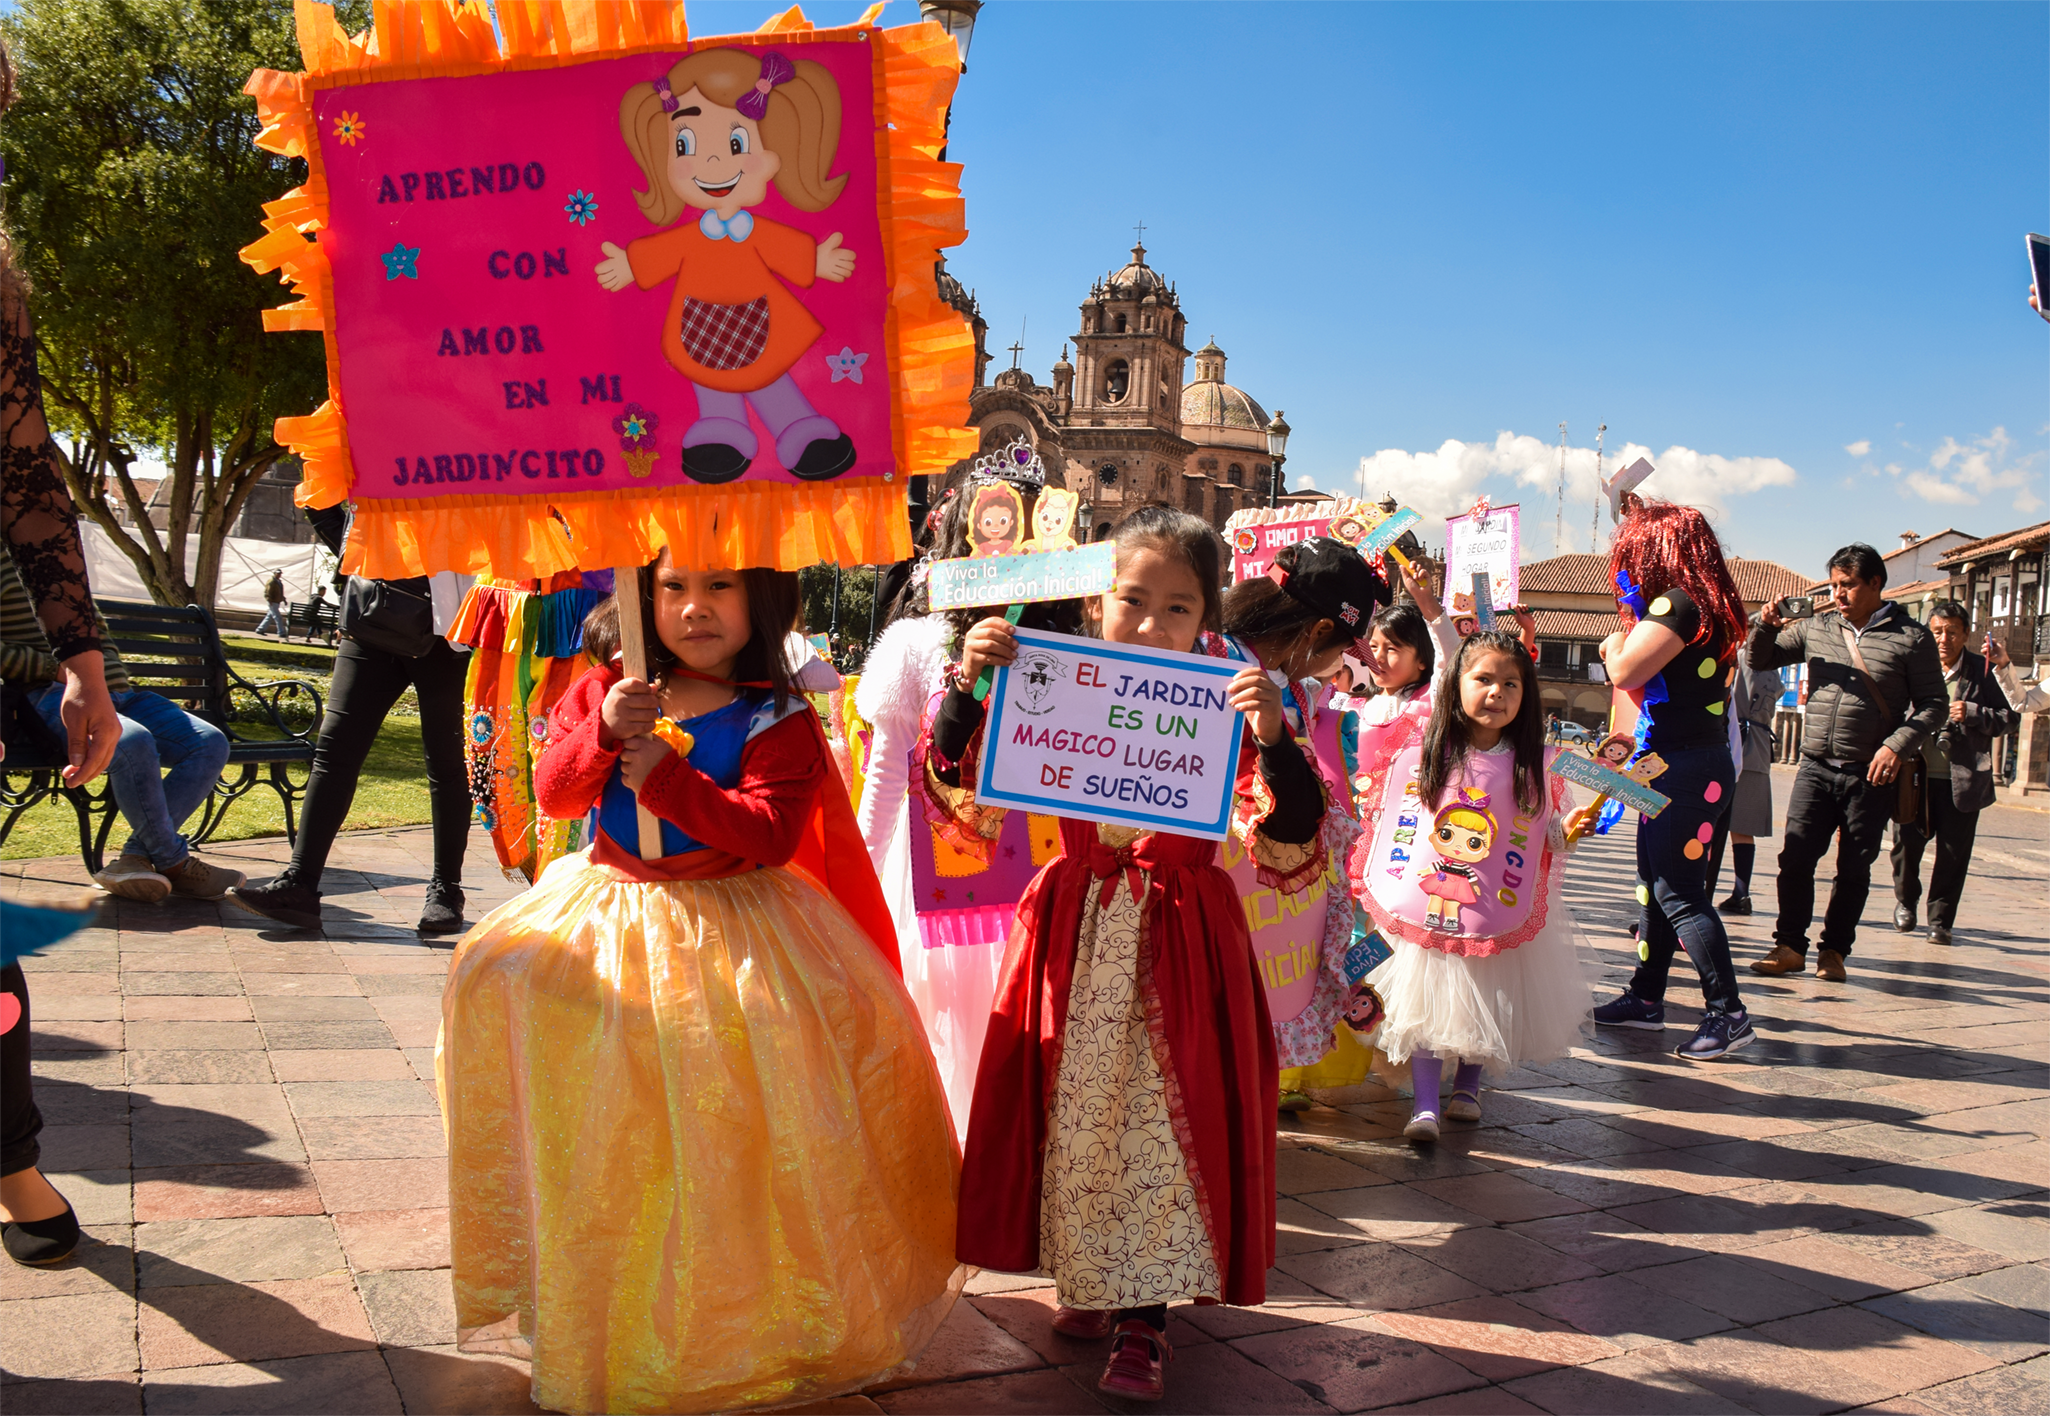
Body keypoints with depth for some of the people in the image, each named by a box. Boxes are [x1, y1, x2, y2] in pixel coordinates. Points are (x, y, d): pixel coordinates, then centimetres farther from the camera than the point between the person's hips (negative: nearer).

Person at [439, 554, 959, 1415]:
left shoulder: (778, 718, -7)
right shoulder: (605, 691, 7)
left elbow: (770, 834, -17)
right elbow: (554, 796, 1)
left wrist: (667, 776, -21)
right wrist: (604, 732, -17)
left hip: (730, 923, -4)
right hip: (606, 911, 5)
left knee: (783, 1026, -29)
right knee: (501, 982, -14)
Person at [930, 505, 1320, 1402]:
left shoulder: (1225, 714, -5)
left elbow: (1290, 853, -12)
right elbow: (963, 802, -4)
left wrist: (1274, 741, -26)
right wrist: (965, 688, -17)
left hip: (1178, 944, -2)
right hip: (1072, 941, 2)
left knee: (1162, 1120, 2)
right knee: (1072, 1115, 12)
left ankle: (1143, 1314, 18)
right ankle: (1087, 1280, 34)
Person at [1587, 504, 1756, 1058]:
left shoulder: (1679, 603, -16)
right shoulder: (1708, 606, 16)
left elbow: (1625, 671, -24)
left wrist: (1617, 636, -4)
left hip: (1685, 771, -10)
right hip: (1684, 766, 10)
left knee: (1678, 892, -7)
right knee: (1654, 883, 16)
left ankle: (1728, 1014, -3)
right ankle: (1646, 998, 25)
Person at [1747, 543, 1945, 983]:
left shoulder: (1910, 638, -2)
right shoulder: (1816, 628, 8)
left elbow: (1933, 702, -2)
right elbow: (1760, 659, 15)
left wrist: (1897, 747, -15)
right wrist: (1765, 624, -6)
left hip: (1872, 775, -2)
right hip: (1816, 768, 3)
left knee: (1854, 869, 6)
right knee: (1795, 859, -2)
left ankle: (1834, 950, 18)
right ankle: (1790, 946, 8)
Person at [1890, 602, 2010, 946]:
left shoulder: (1983, 671, 2)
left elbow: (2007, 718, 3)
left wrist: (1973, 713, -14)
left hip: (1963, 779, 0)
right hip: (1917, 775, 1)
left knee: (1953, 852, 3)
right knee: (1907, 840, 0)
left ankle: (1940, 919, 18)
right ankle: (1905, 899, 27)